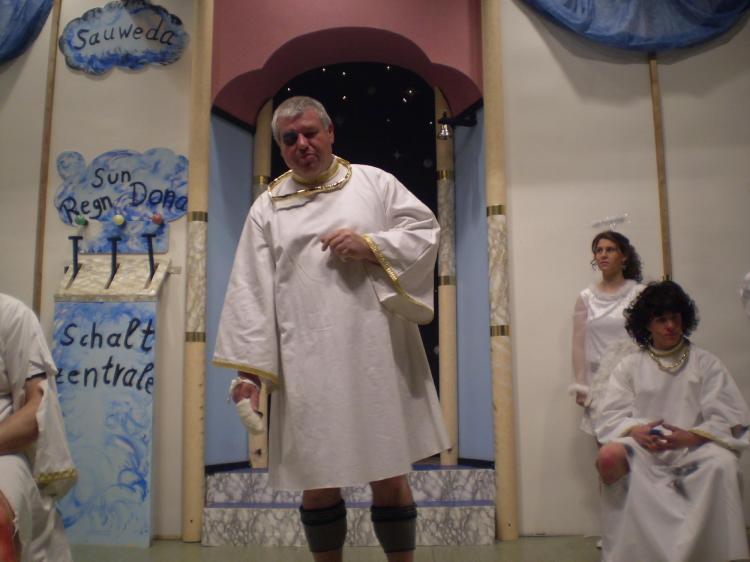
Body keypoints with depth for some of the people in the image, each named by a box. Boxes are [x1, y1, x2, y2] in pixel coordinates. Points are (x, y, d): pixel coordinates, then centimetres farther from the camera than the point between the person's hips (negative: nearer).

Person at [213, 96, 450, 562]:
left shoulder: (374, 182, 9)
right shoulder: (268, 207, 10)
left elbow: (426, 230, 4)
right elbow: (250, 290, 4)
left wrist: (370, 244, -12)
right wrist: (248, 366, -5)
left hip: (376, 355, -1)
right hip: (309, 364, 1)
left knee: (391, 476, 5)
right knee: (320, 481, 7)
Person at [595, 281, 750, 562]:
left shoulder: (705, 362, 13)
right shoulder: (630, 366, 15)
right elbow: (611, 417, 6)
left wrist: (689, 437, -16)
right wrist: (636, 430, -18)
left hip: (694, 447, 0)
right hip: (642, 448, 1)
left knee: (723, 463, -34)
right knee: (608, 457, -32)